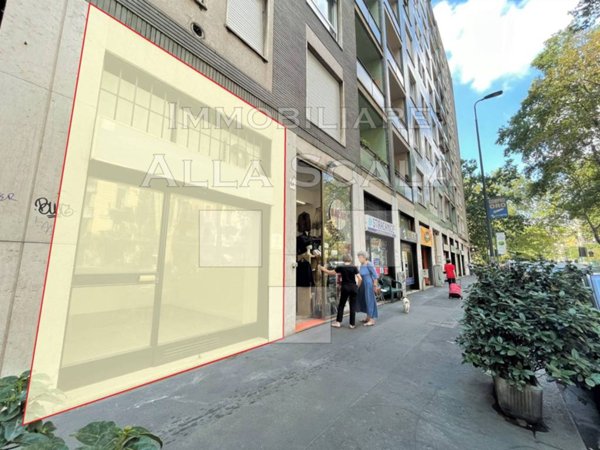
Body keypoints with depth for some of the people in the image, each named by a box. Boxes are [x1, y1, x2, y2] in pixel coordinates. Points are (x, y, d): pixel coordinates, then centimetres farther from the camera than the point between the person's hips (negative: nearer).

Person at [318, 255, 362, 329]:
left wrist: (322, 269, 17)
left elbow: (330, 272, 3)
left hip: (345, 287, -1)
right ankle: (352, 324, 12)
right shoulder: (354, 267, -1)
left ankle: (338, 322, 12)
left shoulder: (341, 267, -3)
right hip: (354, 287, 1)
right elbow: (360, 279, -4)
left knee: (341, 305, 10)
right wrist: (357, 286, 12)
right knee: (353, 306, 8)